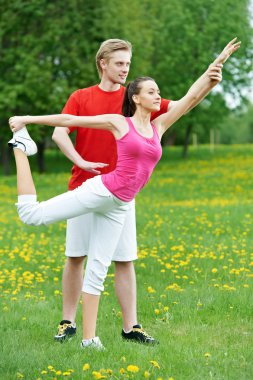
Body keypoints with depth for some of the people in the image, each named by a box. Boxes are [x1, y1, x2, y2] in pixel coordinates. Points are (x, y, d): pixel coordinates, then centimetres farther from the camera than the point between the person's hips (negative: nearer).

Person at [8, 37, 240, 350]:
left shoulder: (159, 126, 12)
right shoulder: (119, 122, 0)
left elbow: (191, 97, 9)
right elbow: (68, 120, 2)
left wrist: (218, 62, 4)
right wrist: (28, 119, 2)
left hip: (119, 206, 5)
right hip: (100, 190, -4)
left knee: (97, 269, 6)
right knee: (31, 214, -6)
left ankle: (89, 337, 7)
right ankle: (20, 146, 15)